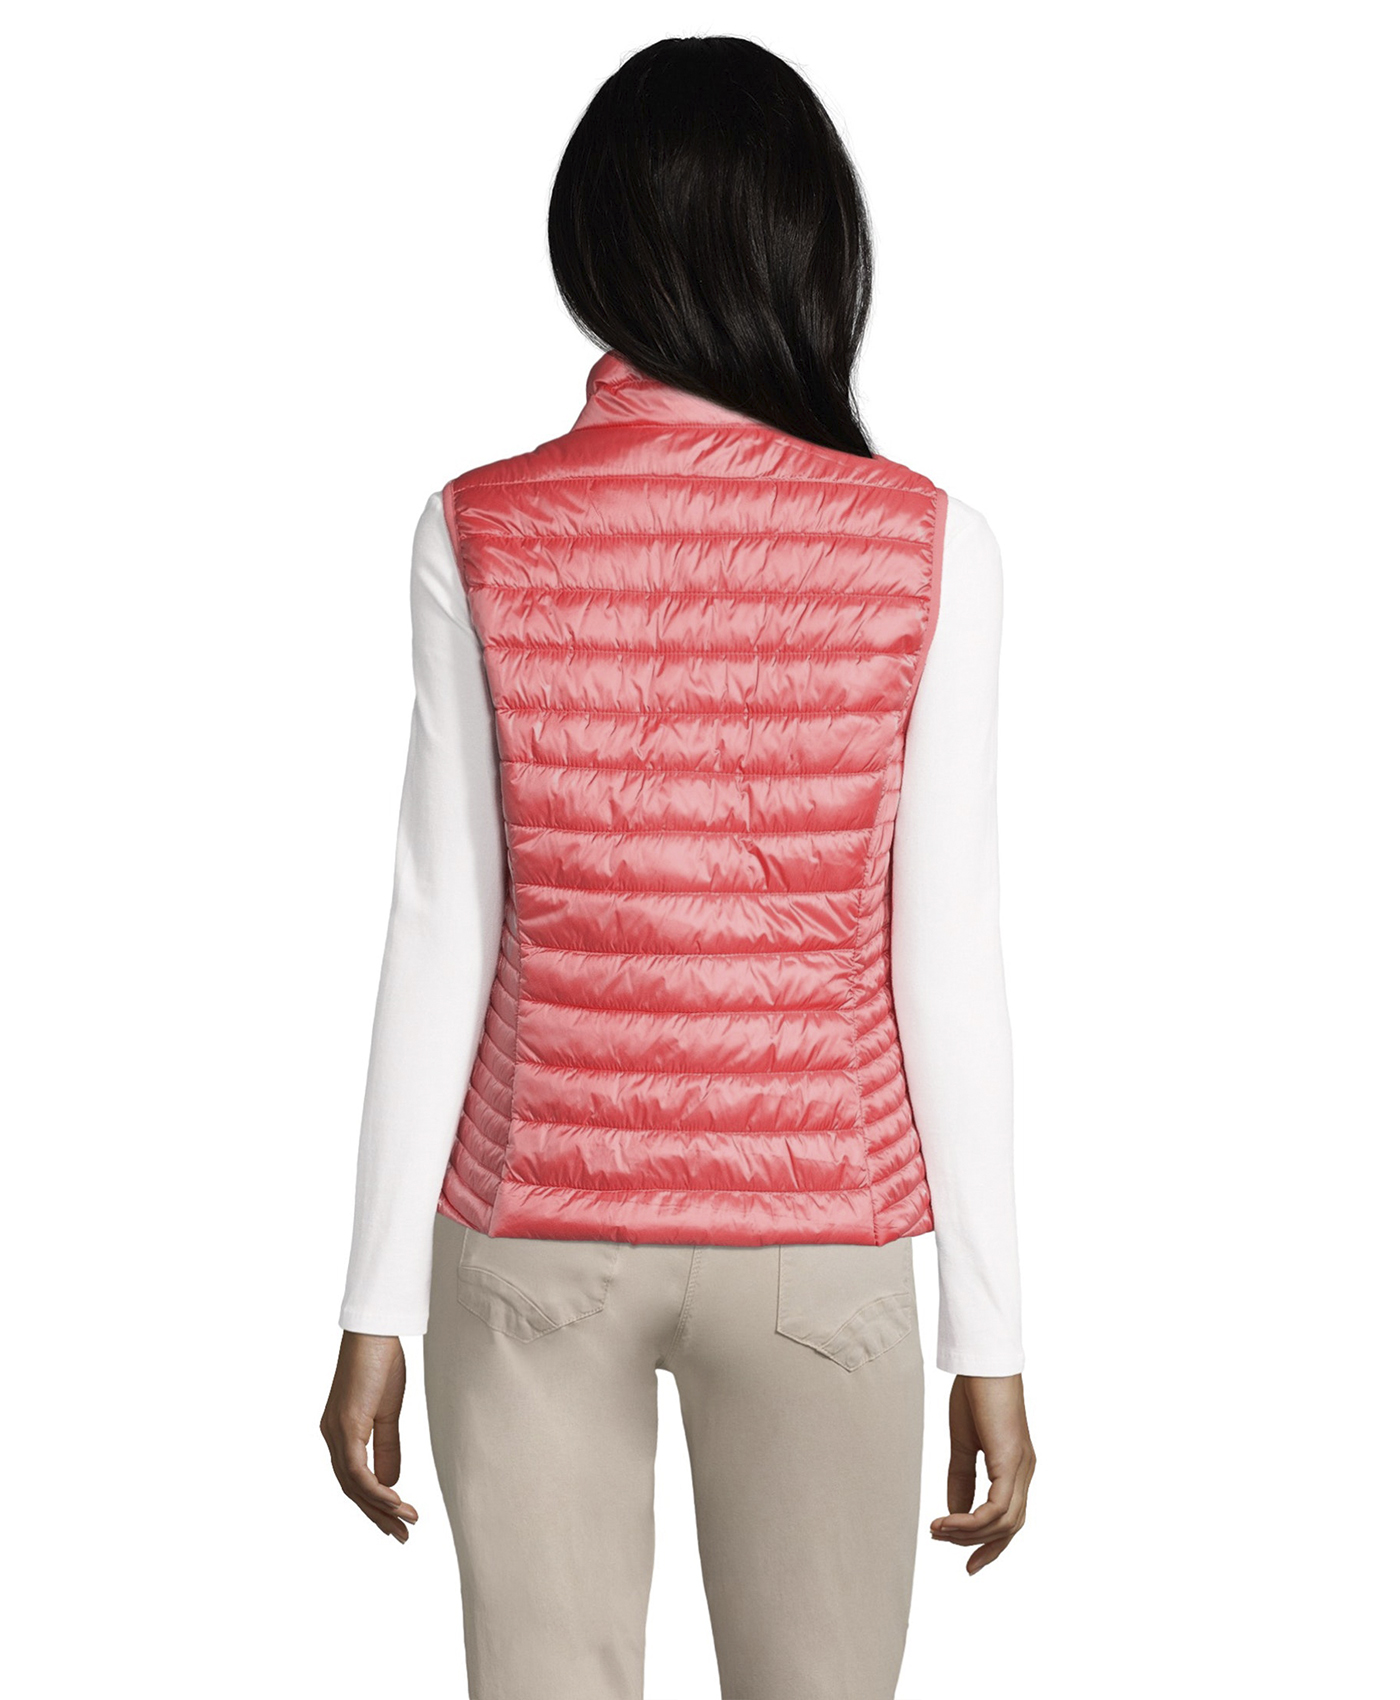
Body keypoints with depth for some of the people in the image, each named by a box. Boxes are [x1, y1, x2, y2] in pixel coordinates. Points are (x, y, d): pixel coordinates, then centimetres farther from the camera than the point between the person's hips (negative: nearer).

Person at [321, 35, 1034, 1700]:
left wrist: (376, 1307, 0)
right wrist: (991, 1334, 0)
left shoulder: (482, 535, -7)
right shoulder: (923, 547, -8)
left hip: (535, 1231, 1)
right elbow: (948, 961, -8)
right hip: (815, 1239, 0)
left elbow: (441, 938, -6)